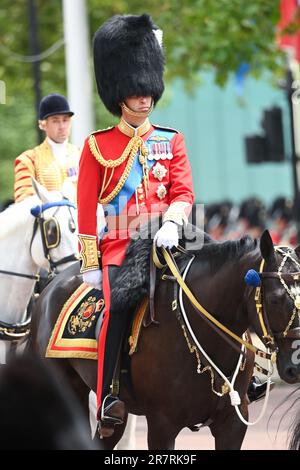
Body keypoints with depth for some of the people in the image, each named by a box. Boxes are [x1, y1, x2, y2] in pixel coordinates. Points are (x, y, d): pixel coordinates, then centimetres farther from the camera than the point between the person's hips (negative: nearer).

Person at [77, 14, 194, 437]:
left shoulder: (172, 142, 13)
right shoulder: (98, 146, 6)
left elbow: (183, 192, 5)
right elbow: (87, 207, 5)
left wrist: (171, 224, -17)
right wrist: (90, 264, 1)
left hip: (162, 244, 3)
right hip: (119, 247, -3)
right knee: (119, 303, -27)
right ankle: (108, 402, -24)